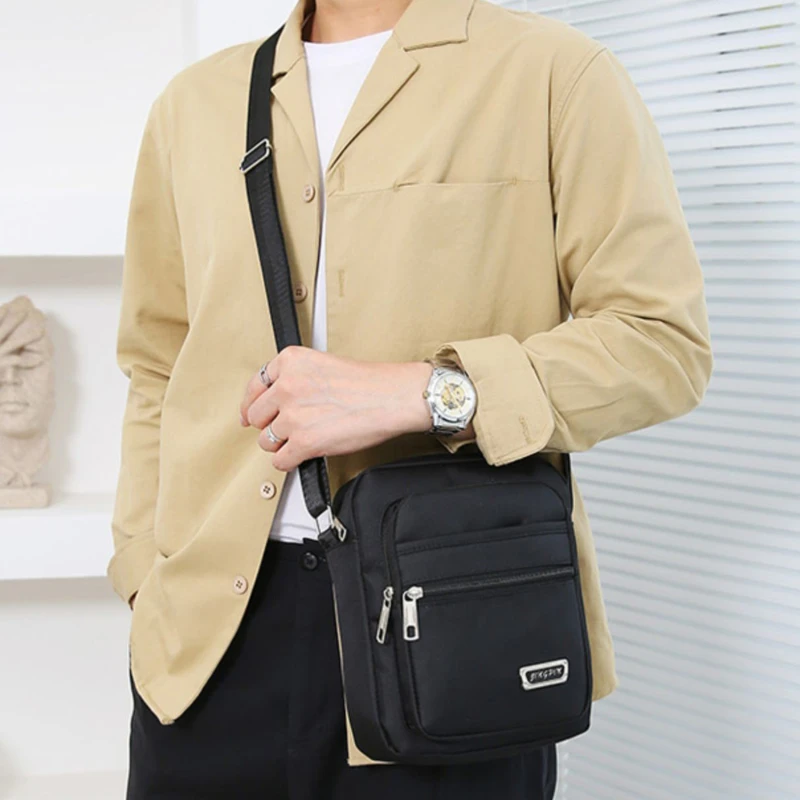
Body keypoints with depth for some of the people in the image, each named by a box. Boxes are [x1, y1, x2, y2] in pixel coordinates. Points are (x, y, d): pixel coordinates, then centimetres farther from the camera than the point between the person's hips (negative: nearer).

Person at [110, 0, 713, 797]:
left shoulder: (557, 72, -2)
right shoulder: (194, 102, 13)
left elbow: (665, 338, -7)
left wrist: (420, 392, -17)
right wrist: (145, 575, 9)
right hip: (212, 621, 4)